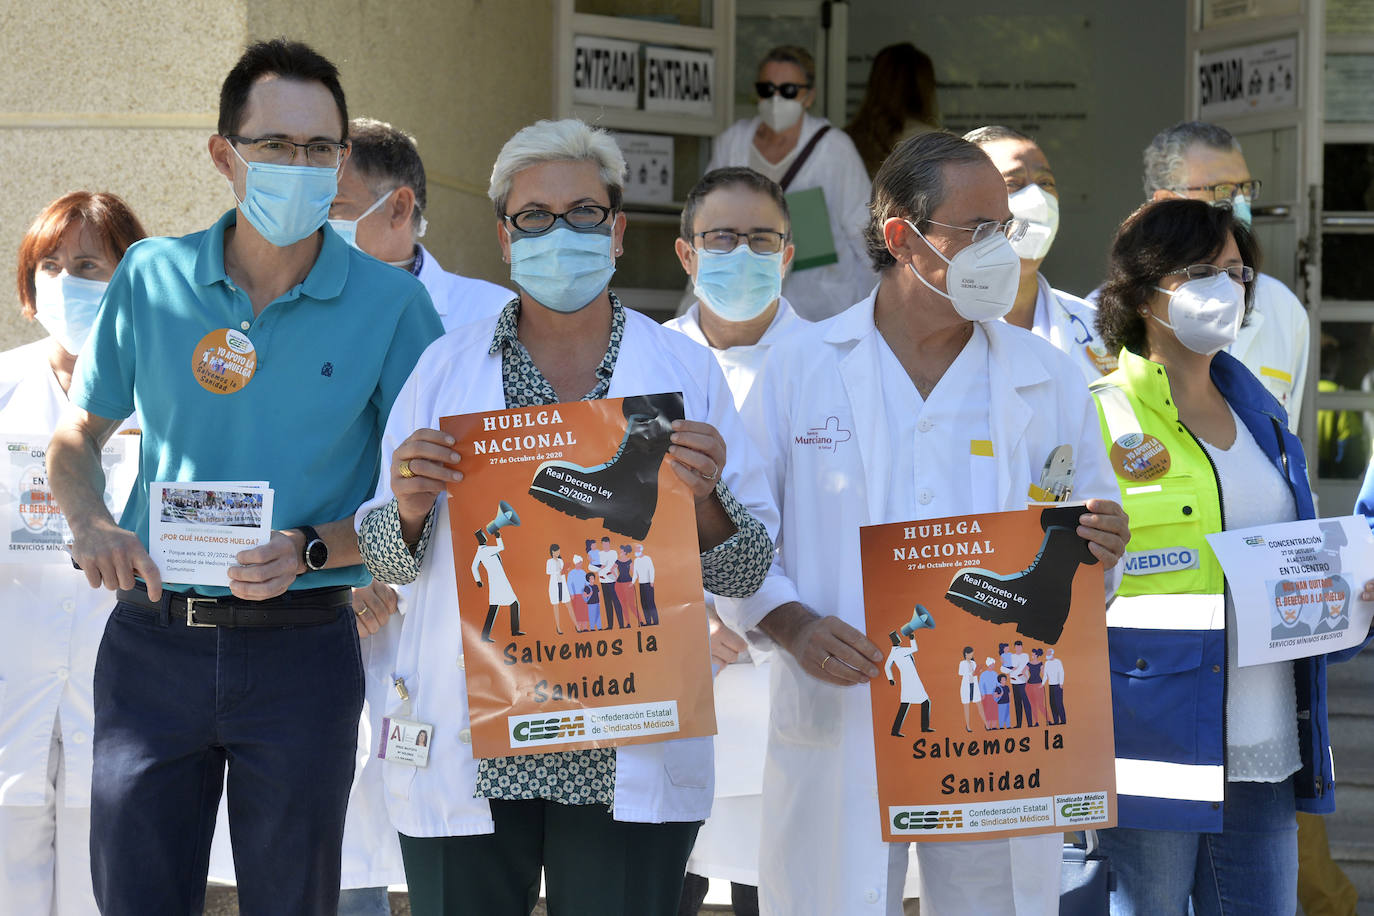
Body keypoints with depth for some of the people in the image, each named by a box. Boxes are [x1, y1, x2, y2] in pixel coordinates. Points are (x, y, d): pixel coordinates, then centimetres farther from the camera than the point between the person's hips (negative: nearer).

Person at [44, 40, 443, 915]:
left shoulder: (393, 304, -3)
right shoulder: (151, 279, 3)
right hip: (152, 638, 1)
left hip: (300, 648, -1)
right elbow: (77, 438, 15)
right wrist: (91, 524, -6)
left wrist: (310, 550, -17)